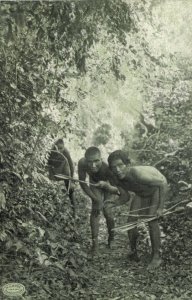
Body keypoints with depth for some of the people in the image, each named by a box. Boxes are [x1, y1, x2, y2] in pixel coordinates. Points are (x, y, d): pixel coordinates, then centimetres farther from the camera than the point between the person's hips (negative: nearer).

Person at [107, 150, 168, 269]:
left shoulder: (138, 174, -43)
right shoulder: (117, 179, -23)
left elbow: (163, 184, -33)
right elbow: (126, 196, -2)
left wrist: (160, 207, -29)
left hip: (158, 187, -5)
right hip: (141, 193, 6)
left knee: (152, 221, -16)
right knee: (132, 221, -4)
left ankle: (156, 256, -1)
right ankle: (133, 251, 17)